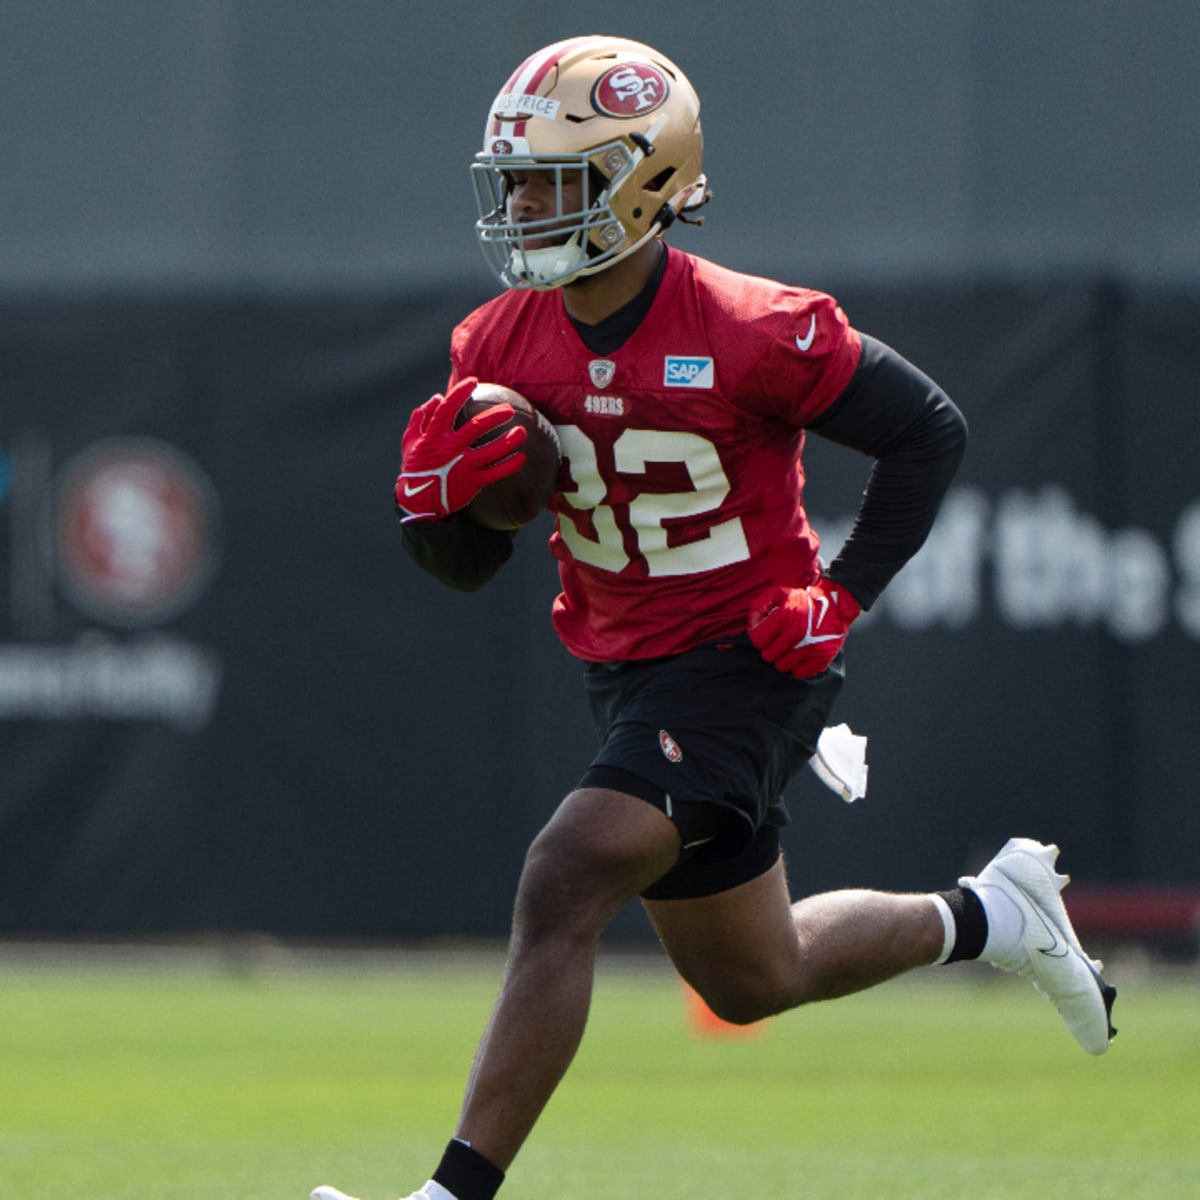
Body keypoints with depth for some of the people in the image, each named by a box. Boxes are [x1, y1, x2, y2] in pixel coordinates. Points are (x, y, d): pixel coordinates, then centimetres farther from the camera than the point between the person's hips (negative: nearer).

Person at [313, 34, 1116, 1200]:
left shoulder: (751, 333, -20)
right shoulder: (501, 345, -2)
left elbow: (927, 431, -9)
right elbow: (463, 562, 4)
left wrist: (843, 594, -15)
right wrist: (438, 494, -19)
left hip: (744, 667, -8)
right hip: (627, 669, 8)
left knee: (561, 888, -24)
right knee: (752, 981, 18)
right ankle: (991, 914, 41)